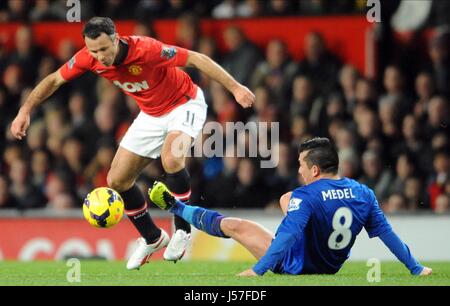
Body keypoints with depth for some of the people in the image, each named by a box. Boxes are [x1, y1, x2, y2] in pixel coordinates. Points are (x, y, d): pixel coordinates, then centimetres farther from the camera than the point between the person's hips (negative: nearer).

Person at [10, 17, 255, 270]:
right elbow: (54, 80, -2)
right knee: (117, 181, 1)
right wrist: (25, 111, -11)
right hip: (151, 114, 6)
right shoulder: (89, 58, -18)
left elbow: (196, 59, -29)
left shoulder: (146, 49, -34)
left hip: (184, 104, -6)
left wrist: (235, 88, -31)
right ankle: (152, 239, 23)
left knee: (171, 158, -35)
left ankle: (182, 230, -15)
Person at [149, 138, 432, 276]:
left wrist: (258, 270, -34)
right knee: (286, 199, 27)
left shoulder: (306, 195, -28)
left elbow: (287, 235, -35)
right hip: (331, 265, 7)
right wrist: (416, 268, -4)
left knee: (233, 225, 4)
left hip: (297, 264, -7)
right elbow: (387, 233, -11)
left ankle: (176, 207, 24)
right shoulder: (363, 194, -11)